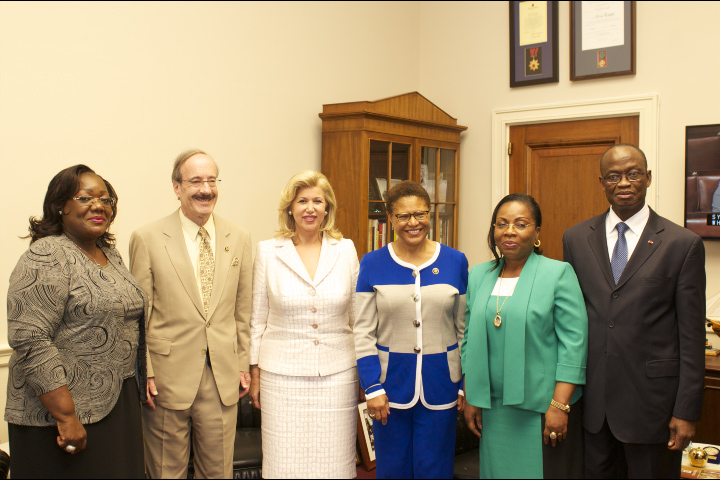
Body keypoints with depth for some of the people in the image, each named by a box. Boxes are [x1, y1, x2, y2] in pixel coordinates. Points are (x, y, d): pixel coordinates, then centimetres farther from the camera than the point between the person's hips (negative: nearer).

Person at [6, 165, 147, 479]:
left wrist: (140, 384, 14)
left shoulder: (110, 253, 11)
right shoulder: (46, 258, -14)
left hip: (118, 404, 8)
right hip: (64, 409, -7)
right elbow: (29, 341, -21)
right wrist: (66, 416, -22)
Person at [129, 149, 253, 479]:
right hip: (167, 378, -2)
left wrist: (243, 364, 9)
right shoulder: (147, 239, -5)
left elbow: (242, 311, 10)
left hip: (223, 378, 3)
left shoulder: (239, 239, 5)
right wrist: (144, 374, -6)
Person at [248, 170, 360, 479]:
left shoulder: (346, 250, 3)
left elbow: (358, 314, 9)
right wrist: (254, 374, 5)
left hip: (337, 372, 1)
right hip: (283, 374, -1)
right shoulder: (267, 251, 1)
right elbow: (257, 318, 5)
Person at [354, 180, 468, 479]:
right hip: (391, 384, 0)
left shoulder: (455, 261, 1)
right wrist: (372, 387, -8)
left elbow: (465, 328, 5)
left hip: (440, 384, 0)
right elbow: (363, 333, -2)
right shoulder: (373, 264, -1)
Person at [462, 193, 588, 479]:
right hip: (493, 408, 4)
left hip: (542, 408, -4)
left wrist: (559, 404, -15)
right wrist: (470, 398, 8)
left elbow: (574, 341, -10)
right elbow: (470, 339, 11)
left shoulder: (558, 273, -6)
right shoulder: (478, 275, 8)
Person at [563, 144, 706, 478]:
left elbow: (691, 336, -5)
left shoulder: (683, 244, -5)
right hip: (592, 398, 3)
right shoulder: (575, 239, 5)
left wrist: (686, 412, -7)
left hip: (651, 398, -2)